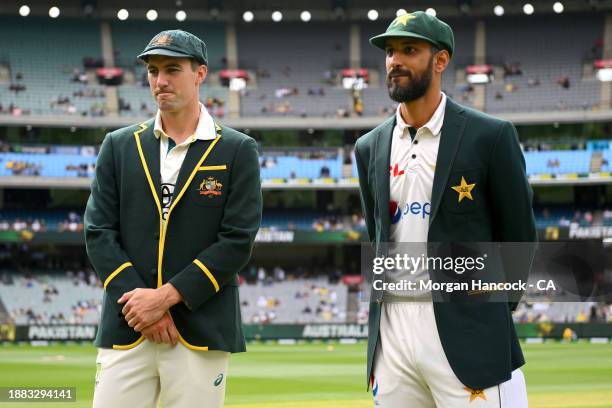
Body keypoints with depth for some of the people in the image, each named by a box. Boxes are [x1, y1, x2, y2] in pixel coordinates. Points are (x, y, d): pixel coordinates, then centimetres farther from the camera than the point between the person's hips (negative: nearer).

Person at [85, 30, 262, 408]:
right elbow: (99, 232, 5)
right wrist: (142, 304, -7)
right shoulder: (119, 146, 12)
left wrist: (166, 296, -11)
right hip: (125, 331, 2)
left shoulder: (238, 150, 4)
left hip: (202, 332, -2)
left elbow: (238, 241, -4)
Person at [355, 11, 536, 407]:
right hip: (391, 329, 5)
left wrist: (493, 311, 5)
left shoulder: (491, 136, -4)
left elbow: (519, 234, 1)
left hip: (466, 330, -5)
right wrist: (389, 310, 15)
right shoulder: (370, 147, 11)